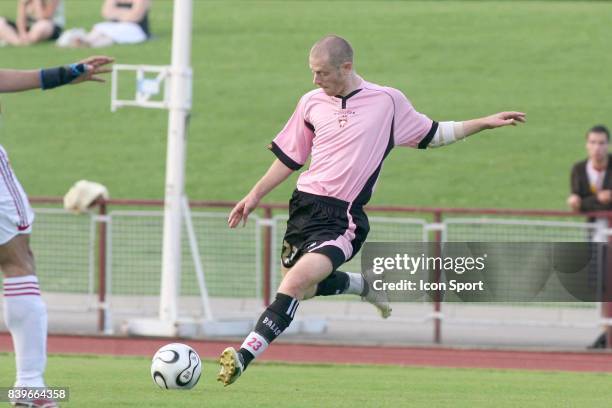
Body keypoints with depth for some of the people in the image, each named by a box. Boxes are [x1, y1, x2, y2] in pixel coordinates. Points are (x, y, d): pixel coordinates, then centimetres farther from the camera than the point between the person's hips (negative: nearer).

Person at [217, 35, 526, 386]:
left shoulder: (388, 102, 1)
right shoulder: (312, 103, 8)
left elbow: (432, 135, 15)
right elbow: (291, 158, 20)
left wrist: (486, 123, 10)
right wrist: (255, 195, 18)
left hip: (344, 217, -5)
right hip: (306, 203, 5)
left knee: (298, 279, -24)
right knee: (303, 289, 6)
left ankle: (245, 356, -27)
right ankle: (363, 286, 35)